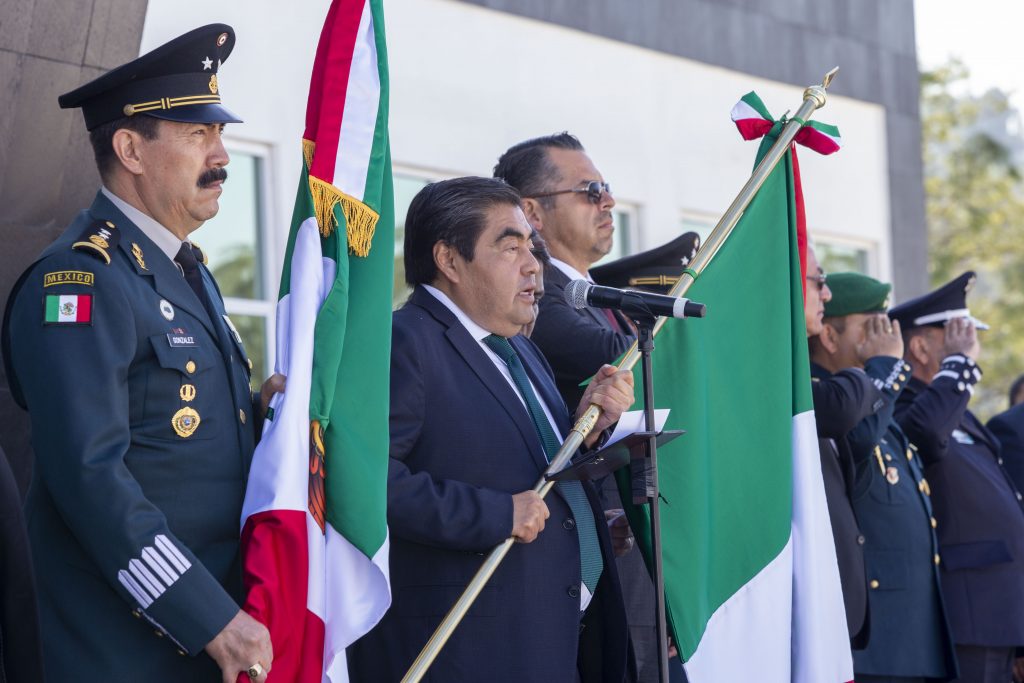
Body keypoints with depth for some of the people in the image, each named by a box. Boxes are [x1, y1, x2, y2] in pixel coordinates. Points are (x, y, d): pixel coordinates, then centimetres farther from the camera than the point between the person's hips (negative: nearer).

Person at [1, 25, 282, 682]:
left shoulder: (187, 270, 15)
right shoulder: (82, 281, -15)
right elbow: (90, 475, -22)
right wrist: (214, 621, -22)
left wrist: (259, 408, 1)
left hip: (226, 621, 8)